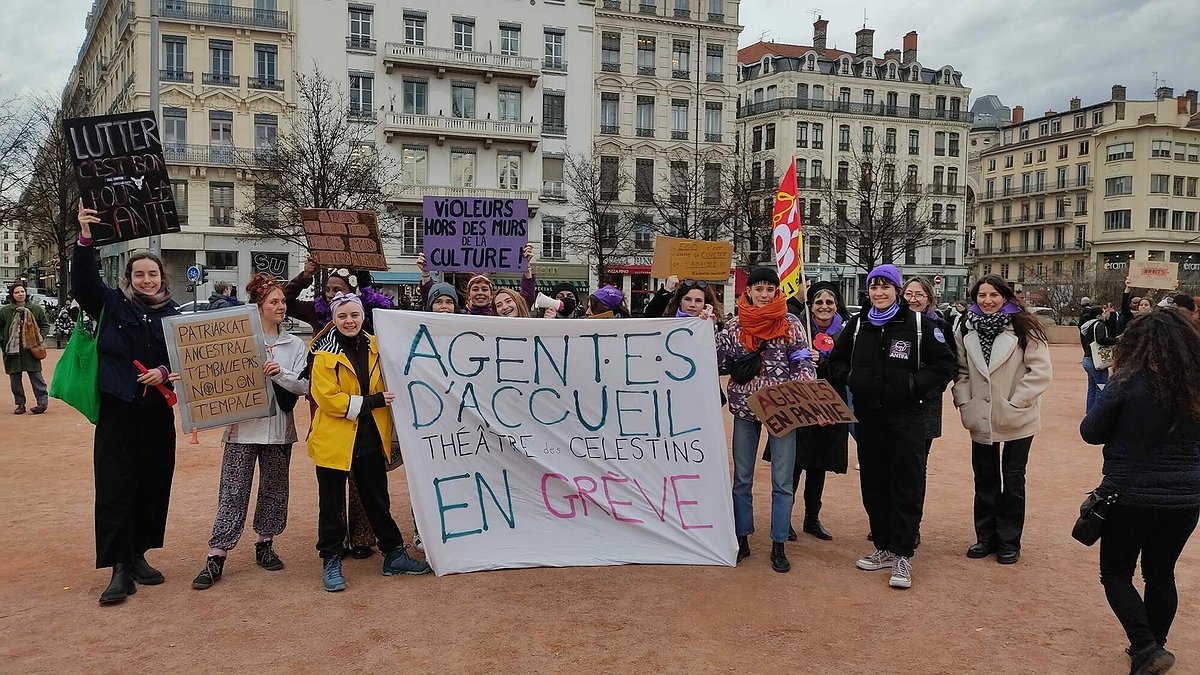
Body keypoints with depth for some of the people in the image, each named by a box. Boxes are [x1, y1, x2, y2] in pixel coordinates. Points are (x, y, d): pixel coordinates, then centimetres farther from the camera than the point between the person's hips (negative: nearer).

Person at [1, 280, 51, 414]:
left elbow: (45, 325, 11)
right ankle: (20, 404, 15)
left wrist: (40, 338, -2)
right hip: (12, 349, 2)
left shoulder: (36, 309, 3)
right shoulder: (4, 311, 4)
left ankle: (43, 402, -1)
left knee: (36, 375, -5)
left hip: (31, 349, -2)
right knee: (14, 378, 6)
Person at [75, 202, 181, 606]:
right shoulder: (112, 305, 3)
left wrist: (164, 372, -14)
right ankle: (120, 568, 0)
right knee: (115, 487, -4)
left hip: (157, 410, 3)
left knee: (153, 484, 7)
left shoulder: (172, 314, 7)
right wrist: (85, 239, -26)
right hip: (118, 409, -3)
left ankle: (138, 555, 22)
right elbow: (83, 282, -14)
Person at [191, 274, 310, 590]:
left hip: (279, 427, 3)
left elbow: (304, 386, -1)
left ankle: (265, 545, 28)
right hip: (243, 426, -3)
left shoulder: (295, 344, 7)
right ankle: (216, 557, 0)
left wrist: (280, 373, -16)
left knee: (274, 489, 13)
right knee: (232, 492, -4)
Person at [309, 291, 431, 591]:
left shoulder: (375, 347, 6)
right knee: (332, 505, 6)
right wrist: (371, 402, -19)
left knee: (378, 499, 14)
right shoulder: (325, 355, -8)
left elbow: (387, 386, 19)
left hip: (371, 438, 4)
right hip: (335, 439, -4)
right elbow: (329, 398, -17)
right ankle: (331, 561, 19)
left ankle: (394, 554, 24)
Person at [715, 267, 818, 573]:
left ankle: (778, 545, 13)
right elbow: (718, 362, 3)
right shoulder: (735, 326, 4)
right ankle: (742, 539, 23)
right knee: (742, 478, 10)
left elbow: (804, 362, -6)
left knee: (782, 481, 2)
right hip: (745, 407, 2)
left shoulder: (790, 324, -1)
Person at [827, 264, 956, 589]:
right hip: (868, 415, 4)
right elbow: (837, 361, 19)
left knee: (907, 485, -3)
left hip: (906, 416, -4)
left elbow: (945, 363, 0)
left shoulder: (918, 324, -3)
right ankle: (884, 547, 21)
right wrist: (851, 377, 0)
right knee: (873, 483, 9)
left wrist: (917, 385, -11)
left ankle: (902, 554, 4)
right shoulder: (857, 325, 7)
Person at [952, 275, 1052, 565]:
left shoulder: (1023, 328, -11)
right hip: (981, 419, 3)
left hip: (1017, 420, -3)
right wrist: (964, 402, -6)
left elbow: (1041, 372, -13)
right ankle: (986, 537, 27)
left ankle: (1009, 542, 22)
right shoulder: (966, 329, 1)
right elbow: (961, 370, 5)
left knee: (1012, 480, 9)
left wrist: (1016, 403, -16)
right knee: (985, 479, 13)